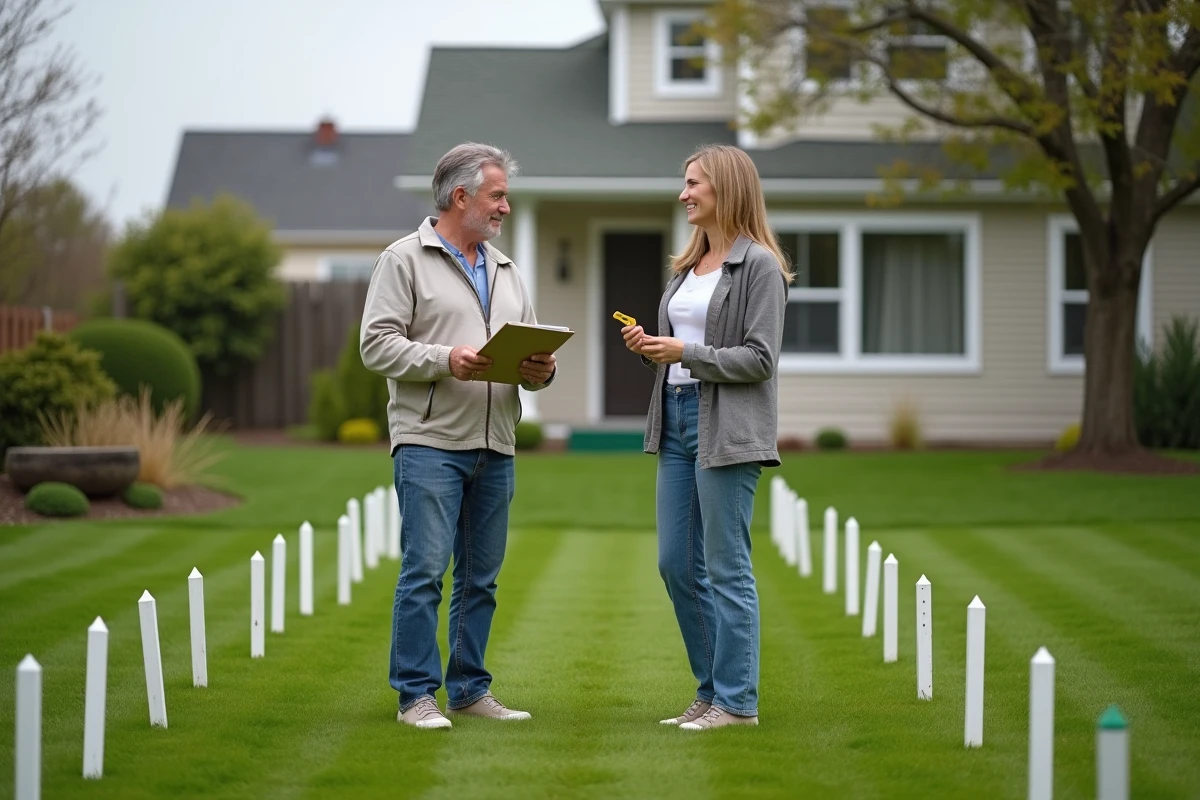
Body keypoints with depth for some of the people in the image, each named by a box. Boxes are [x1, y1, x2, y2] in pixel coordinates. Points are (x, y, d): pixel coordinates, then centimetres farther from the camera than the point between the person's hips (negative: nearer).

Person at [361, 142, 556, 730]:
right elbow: (377, 345, -9)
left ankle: (469, 688, 17)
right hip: (431, 443, -7)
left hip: (495, 447, 7)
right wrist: (445, 360, -20)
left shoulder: (505, 270, 19)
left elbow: (529, 349, 21)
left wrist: (541, 370, -3)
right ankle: (416, 694, -2)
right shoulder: (404, 261, -2)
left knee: (481, 576, 10)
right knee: (424, 570, -8)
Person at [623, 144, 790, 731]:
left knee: (726, 569, -4)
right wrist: (650, 347, 3)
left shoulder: (759, 265, -8)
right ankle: (713, 689, 20)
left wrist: (687, 353, -17)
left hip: (727, 428, -9)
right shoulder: (688, 265, 17)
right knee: (676, 565, 10)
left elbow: (760, 358, -13)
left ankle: (736, 700, 4)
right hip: (677, 418, 9)